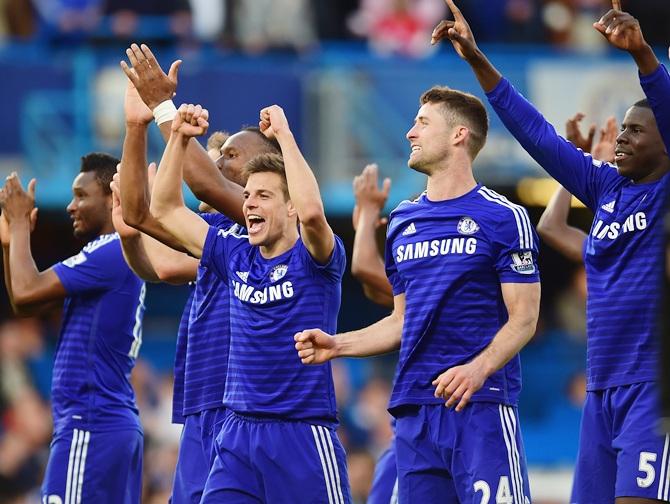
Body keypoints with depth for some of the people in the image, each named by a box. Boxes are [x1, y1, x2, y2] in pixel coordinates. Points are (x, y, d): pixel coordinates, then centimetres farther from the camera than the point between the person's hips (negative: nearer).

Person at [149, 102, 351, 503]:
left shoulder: (312, 259, -5)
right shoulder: (236, 256, 11)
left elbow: (311, 210, -28)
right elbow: (166, 210, 15)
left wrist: (284, 135, -19)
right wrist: (179, 138, 5)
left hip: (304, 435, -6)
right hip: (238, 434, 6)